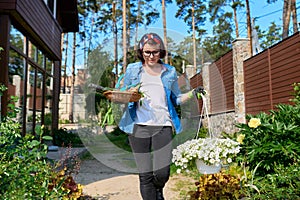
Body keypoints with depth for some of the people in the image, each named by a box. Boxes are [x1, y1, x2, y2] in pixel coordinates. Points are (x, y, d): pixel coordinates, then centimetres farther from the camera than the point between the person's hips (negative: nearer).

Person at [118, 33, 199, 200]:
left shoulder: (170, 72, 14)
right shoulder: (133, 70, 11)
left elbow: (176, 99, 19)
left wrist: (192, 93, 2)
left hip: (163, 126, 1)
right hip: (139, 126, 0)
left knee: (162, 174, -4)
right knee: (145, 175, -1)